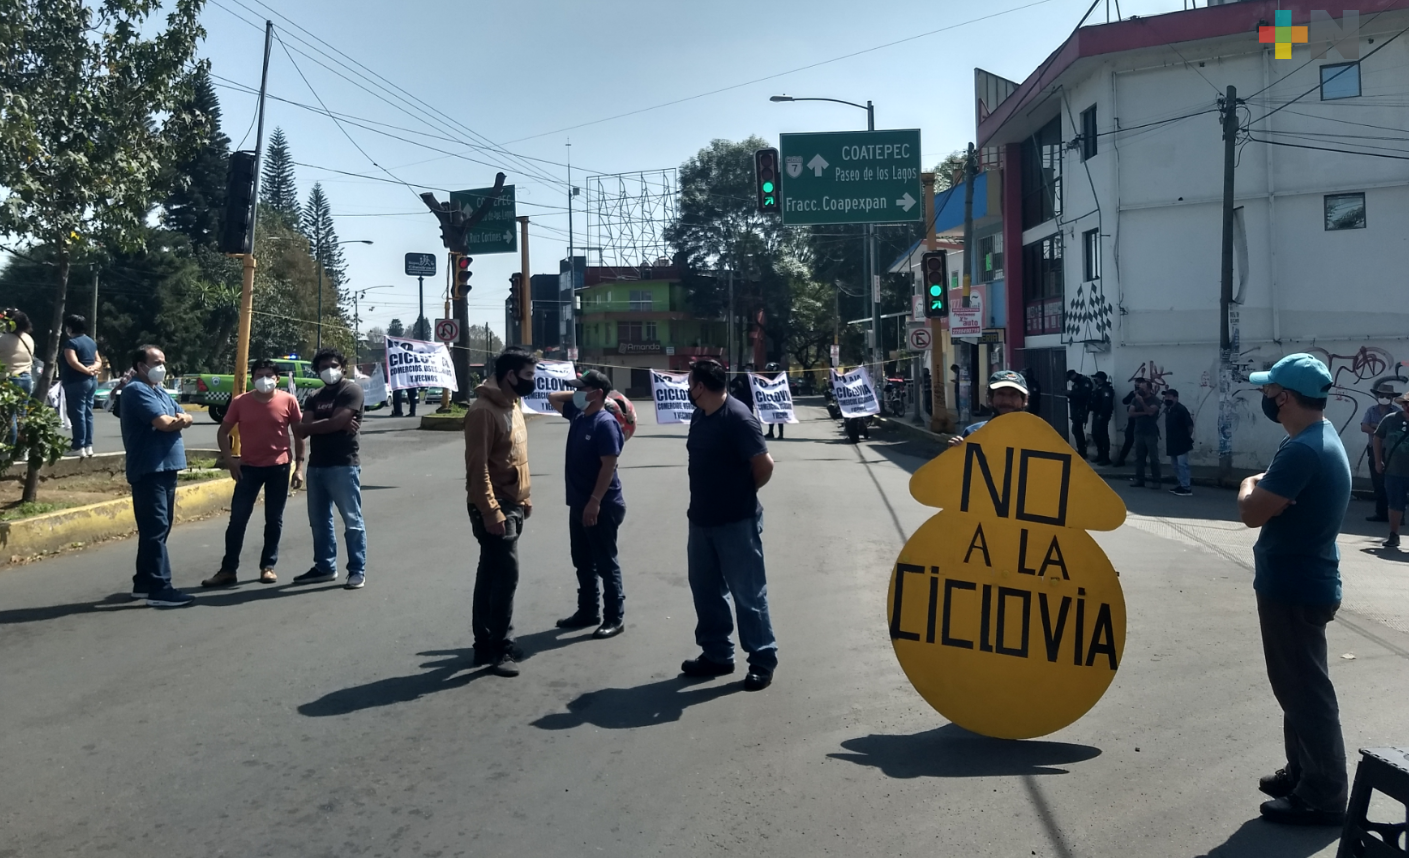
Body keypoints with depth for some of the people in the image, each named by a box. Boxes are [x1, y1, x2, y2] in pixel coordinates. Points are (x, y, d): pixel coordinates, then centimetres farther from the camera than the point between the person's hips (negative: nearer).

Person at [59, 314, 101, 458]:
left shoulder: (71, 342, -11)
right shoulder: (91, 342, 15)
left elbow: (73, 362, -22)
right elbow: (98, 362, 14)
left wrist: (87, 371, -13)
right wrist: (92, 369, -4)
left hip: (76, 382, -8)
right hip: (91, 381, 8)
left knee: (77, 414, -6)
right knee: (87, 413, 10)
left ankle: (78, 447, -7)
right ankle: (88, 445, 10)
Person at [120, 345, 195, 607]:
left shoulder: (161, 392, 20)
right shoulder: (137, 390, -10)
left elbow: (186, 418, 12)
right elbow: (163, 423, -21)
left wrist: (181, 419, -11)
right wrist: (177, 420, 1)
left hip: (166, 468, 10)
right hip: (149, 470, -10)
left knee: (156, 528, 12)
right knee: (155, 529, -11)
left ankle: (144, 583, 19)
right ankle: (159, 588, -12)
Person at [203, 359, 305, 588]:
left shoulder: (288, 401, -5)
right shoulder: (240, 402, -3)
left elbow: (299, 433, 2)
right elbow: (223, 432, 6)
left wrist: (299, 466, -2)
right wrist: (229, 459, -5)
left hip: (279, 467, -1)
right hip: (249, 467, 1)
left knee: (274, 520, 7)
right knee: (237, 519, 0)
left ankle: (268, 566, 18)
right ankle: (228, 569, 8)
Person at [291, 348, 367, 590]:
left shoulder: (351, 390, -4)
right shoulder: (314, 398, 17)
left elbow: (337, 422, -17)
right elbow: (300, 430, 3)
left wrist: (313, 425, -1)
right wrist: (331, 424, -11)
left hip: (343, 465, -8)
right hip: (316, 465, 8)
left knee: (352, 521, -3)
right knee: (319, 520, 13)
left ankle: (357, 571, 1)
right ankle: (325, 567, 24)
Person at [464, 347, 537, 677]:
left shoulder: (513, 405, 12)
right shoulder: (483, 411, -18)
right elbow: (477, 467, -21)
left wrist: (524, 496, 18)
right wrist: (490, 511, -24)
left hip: (512, 505, 9)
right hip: (494, 508, -9)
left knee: (491, 575, 13)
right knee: (506, 575, -7)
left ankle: (486, 643, 21)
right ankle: (500, 648, 2)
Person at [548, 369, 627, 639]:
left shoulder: (605, 423, -17)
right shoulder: (578, 415, 8)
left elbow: (608, 466, -21)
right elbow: (553, 398, 24)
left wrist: (595, 502, -23)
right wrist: (575, 395, 8)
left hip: (601, 506, -9)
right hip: (579, 503, 9)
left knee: (605, 563, 1)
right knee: (583, 561, 16)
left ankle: (615, 617, 10)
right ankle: (588, 611, 28)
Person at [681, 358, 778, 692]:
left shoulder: (738, 417, -18)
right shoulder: (699, 416, 7)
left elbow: (765, 465, -18)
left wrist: (744, 493, -3)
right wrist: (705, 499, 9)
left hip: (736, 521, -8)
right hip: (701, 519, 8)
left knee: (748, 593, 1)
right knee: (706, 589, 15)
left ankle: (763, 661, 13)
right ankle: (716, 654, 28)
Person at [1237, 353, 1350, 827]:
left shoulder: (1303, 451, -25)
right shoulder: (1321, 437, 10)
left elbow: (1252, 512, -24)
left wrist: (1249, 485, -6)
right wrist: (1263, 486, 1)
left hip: (1295, 587, -11)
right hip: (1300, 581, 11)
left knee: (1305, 690, 0)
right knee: (1298, 685, 20)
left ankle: (1323, 796, 10)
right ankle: (1303, 772, 33)